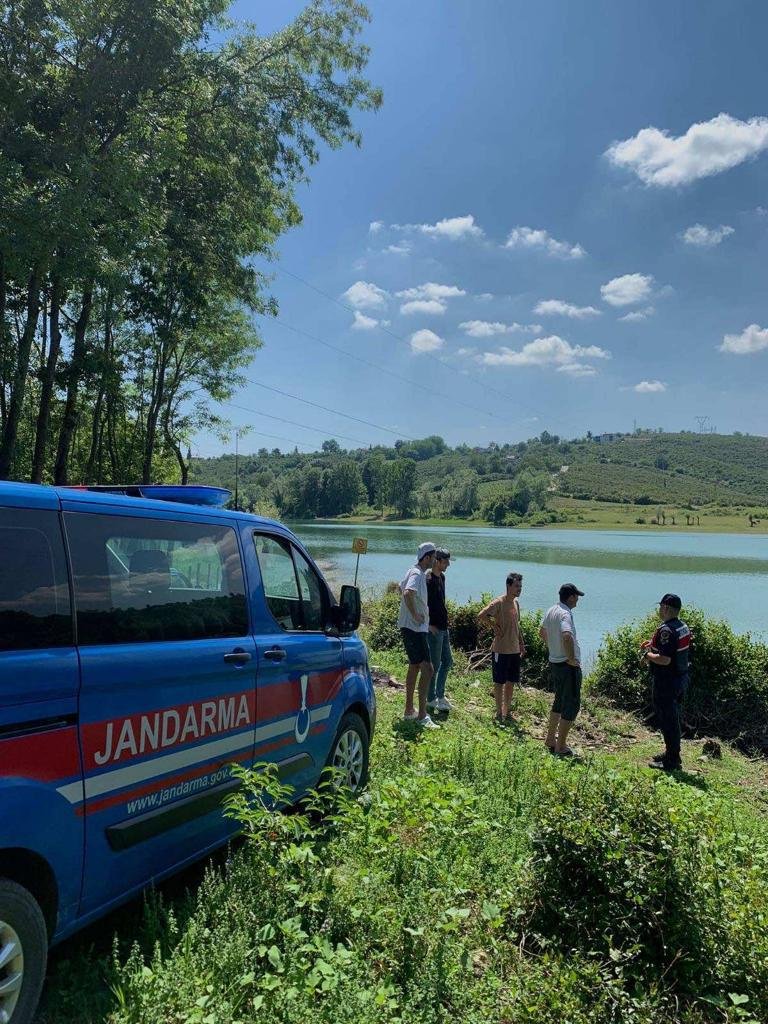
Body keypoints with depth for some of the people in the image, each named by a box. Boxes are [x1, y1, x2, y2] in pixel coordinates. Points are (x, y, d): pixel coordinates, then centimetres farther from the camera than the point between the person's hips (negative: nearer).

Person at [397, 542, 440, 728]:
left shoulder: (417, 572, 13)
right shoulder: (417, 574, -19)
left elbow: (401, 588, 29)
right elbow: (407, 593, -37)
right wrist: (415, 615, -25)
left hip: (413, 628, 11)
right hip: (414, 628, -11)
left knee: (414, 667, 17)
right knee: (427, 669, -12)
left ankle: (409, 709, 26)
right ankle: (422, 716, -10)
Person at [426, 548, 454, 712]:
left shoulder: (442, 577, 11)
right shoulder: (428, 580, -19)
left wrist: (445, 621, 17)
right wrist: (429, 625, -19)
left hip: (443, 627, 9)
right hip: (434, 629, -9)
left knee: (447, 661, 15)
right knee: (434, 665, 0)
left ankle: (440, 695, 25)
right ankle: (431, 700, 12)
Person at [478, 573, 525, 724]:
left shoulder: (516, 602, 10)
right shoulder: (499, 602, -16)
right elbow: (481, 616, -26)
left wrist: (521, 643, 18)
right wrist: (494, 625, -17)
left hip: (514, 650, 8)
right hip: (501, 650, -8)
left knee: (511, 682, 14)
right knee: (500, 682, 4)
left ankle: (507, 711, 26)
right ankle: (499, 713, 15)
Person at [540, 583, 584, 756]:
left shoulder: (551, 611, 6)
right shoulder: (565, 614, -22)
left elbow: (543, 632, 22)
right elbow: (567, 636, -39)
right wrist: (571, 658, -26)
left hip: (554, 663, 9)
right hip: (568, 666, -9)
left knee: (559, 701, 23)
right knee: (571, 705, 2)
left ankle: (550, 738, 33)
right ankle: (560, 747, 7)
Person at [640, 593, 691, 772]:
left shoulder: (666, 630, -23)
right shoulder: (683, 627, 8)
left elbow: (665, 659, -28)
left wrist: (648, 655, -12)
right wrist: (653, 644, 14)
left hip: (666, 683, -10)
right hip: (681, 679, 10)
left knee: (668, 720, 0)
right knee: (673, 718, 20)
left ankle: (671, 762, 8)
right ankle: (672, 752, 32)